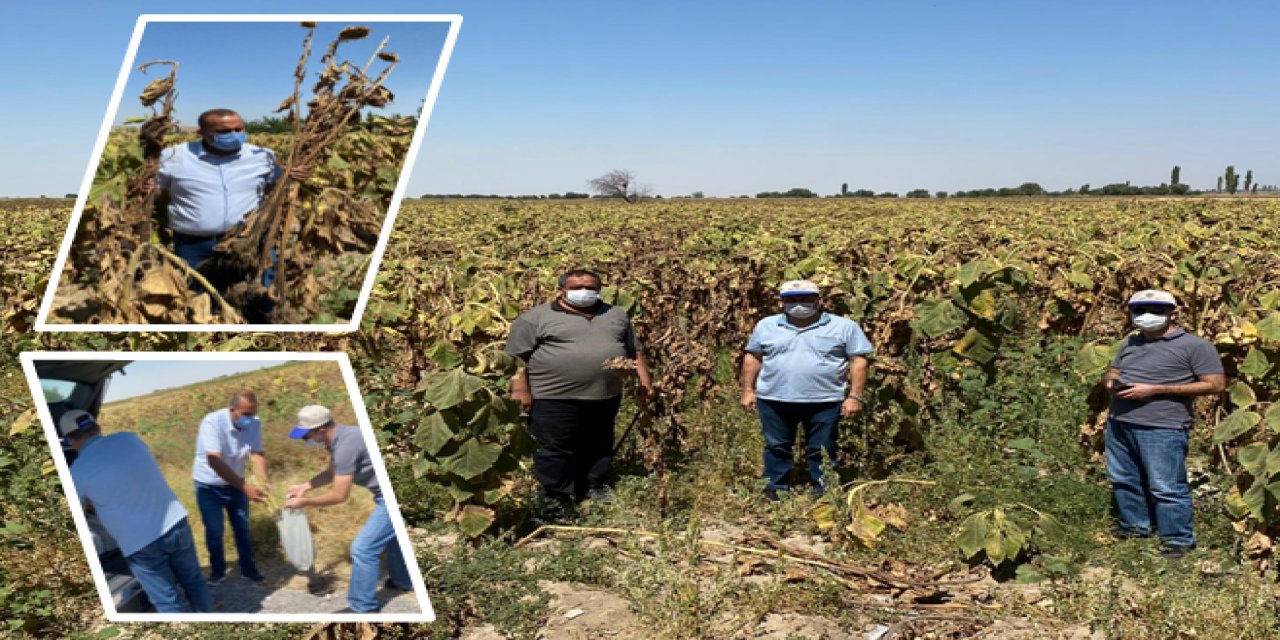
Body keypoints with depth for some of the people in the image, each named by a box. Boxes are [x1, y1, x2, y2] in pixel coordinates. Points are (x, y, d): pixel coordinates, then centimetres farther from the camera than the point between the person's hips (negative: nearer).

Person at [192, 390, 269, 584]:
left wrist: (265, 481, -43)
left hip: (235, 483, 4)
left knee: (242, 527, 12)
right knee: (214, 530, 4)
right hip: (209, 485, -3)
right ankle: (217, 570, 25)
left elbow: (257, 454, -23)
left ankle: (248, 568, 28)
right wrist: (245, 487, -45)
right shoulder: (212, 422, -32)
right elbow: (215, 462, -39)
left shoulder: (254, 423, -18)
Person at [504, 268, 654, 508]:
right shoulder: (536, 317, -4)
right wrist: (520, 390, -12)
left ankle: (594, 487, 30)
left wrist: (644, 381, 13)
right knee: (554, 450, 0)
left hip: (606, 397, 5)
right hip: (555, 398, -4)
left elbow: (634, 350, 19)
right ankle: (558, 498, 11)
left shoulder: (616, 315, 13)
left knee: (600, 445, 14)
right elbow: (516, 355, -6)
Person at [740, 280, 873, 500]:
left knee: (821, 451, 4)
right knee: (776, 448, 7)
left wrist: (855, 396, -7)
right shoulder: (766, 326, 8)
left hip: (824, 401, -2)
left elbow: (858, 361, -1)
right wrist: (748, 390, 7)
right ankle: (775, 492, 17)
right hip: (774, 400, 2)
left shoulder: (844, 327, 1)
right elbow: (753, 357, 12)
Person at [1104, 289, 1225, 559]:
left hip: (1162, 429, -7)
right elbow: (1112, 371, 28)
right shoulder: (1131, 343, 17)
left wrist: (1155, 389, -16)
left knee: (1166, 488, -4)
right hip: (1119, 424, 7)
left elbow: (1216, 384, -11)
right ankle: (1134, 525, 31)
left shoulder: (1195, 346, -5)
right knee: (1123, 480, 15)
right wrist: (1111, 381, -1)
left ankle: (1179, 539, 9)